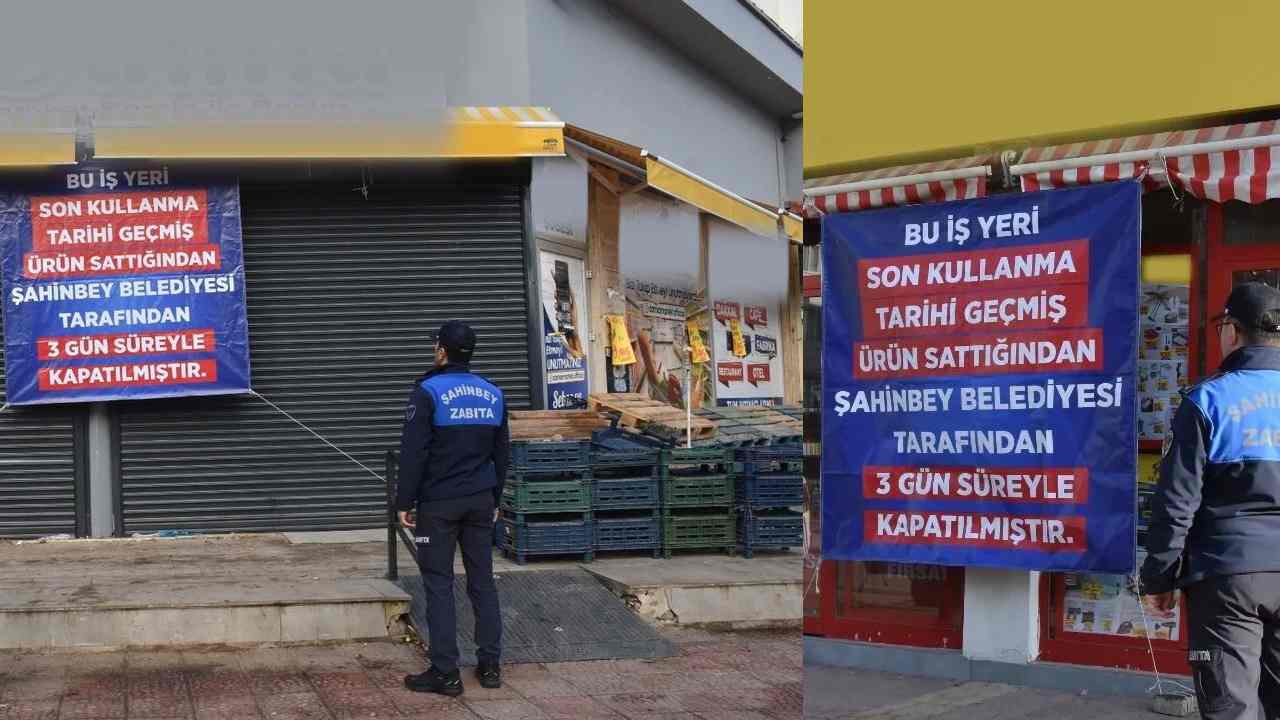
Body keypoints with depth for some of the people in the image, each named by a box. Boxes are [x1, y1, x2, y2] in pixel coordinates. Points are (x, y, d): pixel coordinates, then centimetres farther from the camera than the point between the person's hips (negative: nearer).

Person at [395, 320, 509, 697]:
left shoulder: (428, 392, -10)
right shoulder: (493, 394, 8)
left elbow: (413, 453, -12)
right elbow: (501, 453, 14)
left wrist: (404, 502, -5)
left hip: (438, 503, -5)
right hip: (480, 502, 5)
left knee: (439, 586, -1)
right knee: (483, 582, 10)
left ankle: (445, 673, -2)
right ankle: (490, 666, 12)